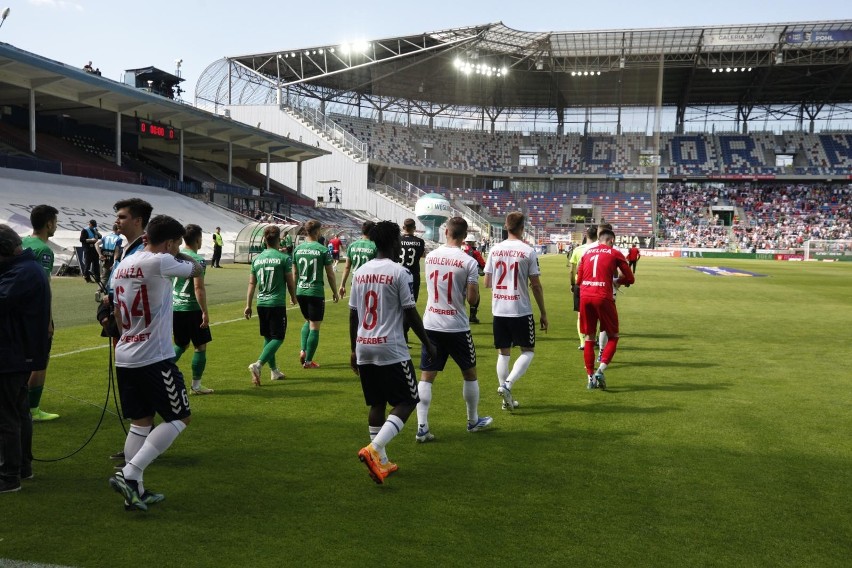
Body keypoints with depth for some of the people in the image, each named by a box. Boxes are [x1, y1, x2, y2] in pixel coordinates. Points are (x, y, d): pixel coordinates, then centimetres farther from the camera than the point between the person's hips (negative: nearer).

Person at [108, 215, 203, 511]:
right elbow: (196, 269, 0)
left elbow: (118, 313, 19)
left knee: (141, 422, 15)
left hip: (125, 357, 9)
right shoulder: (159, 262, -14)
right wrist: (179, 254, 17)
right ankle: (129, 474, -5)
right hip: (155, 359, -8)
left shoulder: (122, 266, 12)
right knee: (179, 418, 4)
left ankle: (135, 491, 17)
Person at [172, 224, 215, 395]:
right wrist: (205, 313, -19)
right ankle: (196, 386, 9)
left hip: (175, 308, 7)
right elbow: (199, 288, -21)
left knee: (181, 345, 22)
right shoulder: (197, 260, -15)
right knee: (200, 347, 5)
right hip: (192, 309, -7)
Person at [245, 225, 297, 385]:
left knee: (268, 337, 16)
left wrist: (248, 305, 13)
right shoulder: (284, 258, -8)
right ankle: (258, 365, -18)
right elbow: (290, 282, -3)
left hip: (261, 304, 6)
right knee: (277, 338, 0)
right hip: (277, 304, -5)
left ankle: (274, 370, 23)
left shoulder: (257, 259, 6)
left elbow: (251, 283, 7)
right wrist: (293, 298, 15)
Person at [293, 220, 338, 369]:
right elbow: (330, 274, -5)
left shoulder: (297, 249, 4)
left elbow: (294, 273, 10)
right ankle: (308, 361, 7)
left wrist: (293, 293, 20)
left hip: (301, 291, 5)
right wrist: (335, 292, 7)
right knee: (314, 327, 4)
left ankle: (303, 351, 11)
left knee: (308, 321, 25)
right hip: (316, 292, -5)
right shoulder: (323, 250, -9)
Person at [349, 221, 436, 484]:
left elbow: (353, 315, 11)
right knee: (406, 402, 4)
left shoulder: (359, 272, 8)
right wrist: (428, 344, 2)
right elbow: (410, 314, -9)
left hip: (364, 348, 7)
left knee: (377, 404, 16)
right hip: (391, 349, -7)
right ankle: (373, 450, -12)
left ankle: (381, 462, 21)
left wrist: (354, 349, 20)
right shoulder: (399, 272, -10)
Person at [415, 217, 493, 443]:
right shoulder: (469, 262, -11)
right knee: (469, 373, 17)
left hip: (431, 324, 3)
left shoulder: (430, 257, 2)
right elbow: (472, 299, -12)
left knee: (426, 377, 7)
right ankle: (473, 421, 31)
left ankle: (422, 427, 0)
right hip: (457, 327, -3)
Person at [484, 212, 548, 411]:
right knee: (528, 351, 11)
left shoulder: (495, 249, 3)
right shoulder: (528, 251, -8)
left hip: (498, 310, 4)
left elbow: (487, 283, 7)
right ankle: (507, 384, -8)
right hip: (521, 311, -4)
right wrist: (543, 313, 2)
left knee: (504, 353, 13)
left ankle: (507, 399, 16)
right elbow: (536, 285, -6)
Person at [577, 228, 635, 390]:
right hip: (603, 297, -4)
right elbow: (629, 279, 8)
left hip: (585, 296, 4)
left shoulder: (587, 253, 18)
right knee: (613, 337, 11)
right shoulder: (615, 253, 7)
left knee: (589, 338, 12)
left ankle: (590, 377, 13)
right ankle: (600, 370, -5)